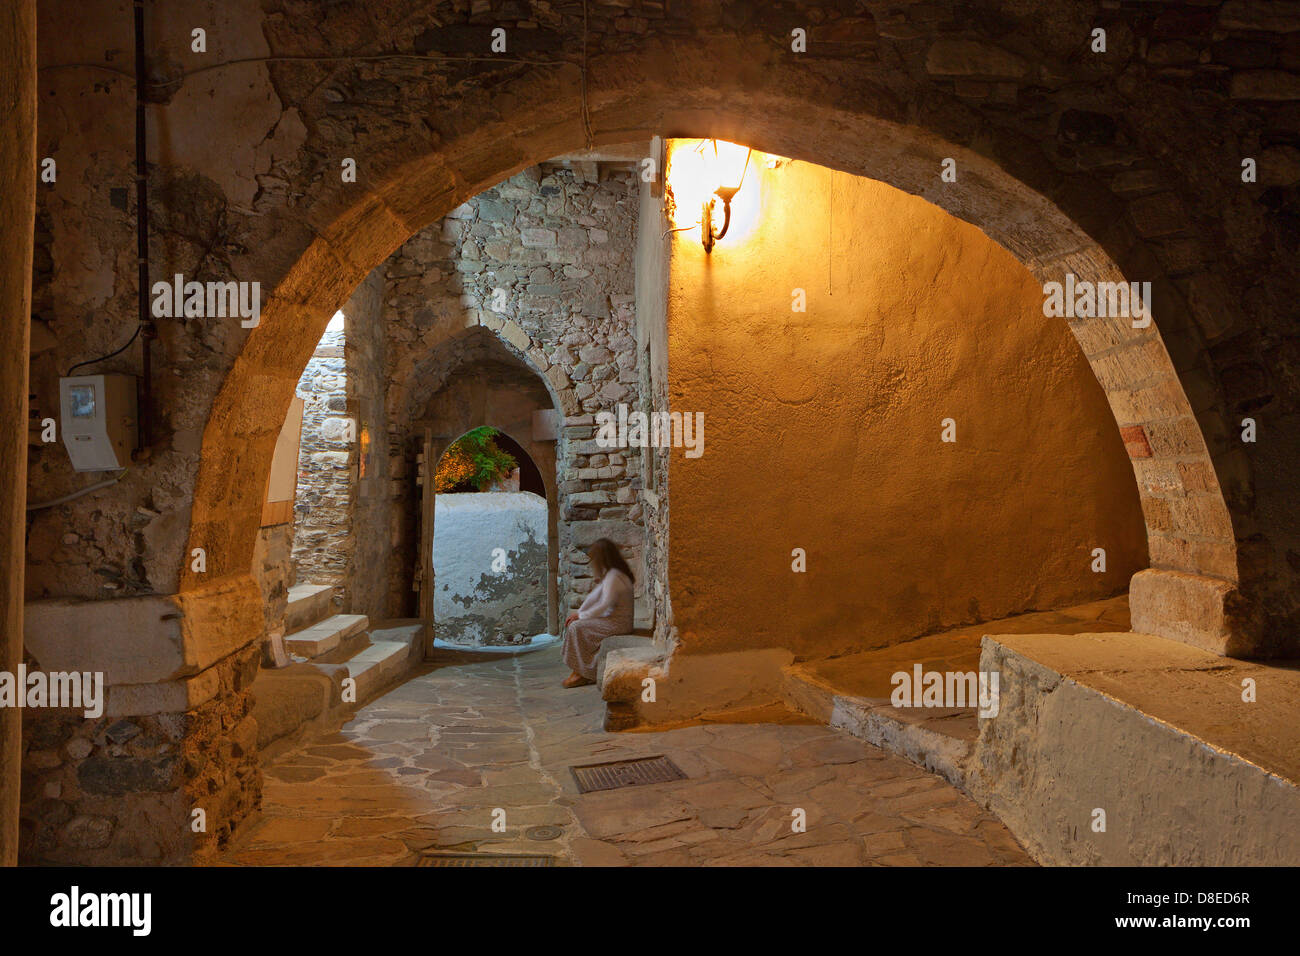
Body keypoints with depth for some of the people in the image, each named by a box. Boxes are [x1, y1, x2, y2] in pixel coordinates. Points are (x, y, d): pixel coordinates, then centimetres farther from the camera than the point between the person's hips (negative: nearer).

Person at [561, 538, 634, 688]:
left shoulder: (614, 576, -18)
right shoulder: (608, 574, 14)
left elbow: (605, 604, -22)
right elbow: (593, 598, 16)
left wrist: (581, 615, -12)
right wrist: (578, 613, 4)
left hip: (618, 624, -10)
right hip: (611, 620, 10)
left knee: (577, 628, -18)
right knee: (573, 624, 5)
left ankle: (582, 673, -10)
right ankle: (579, 671, 1)